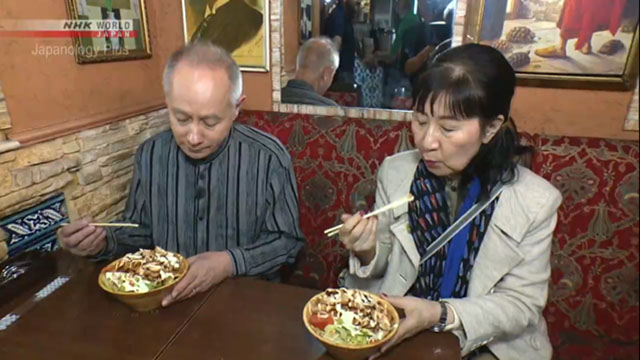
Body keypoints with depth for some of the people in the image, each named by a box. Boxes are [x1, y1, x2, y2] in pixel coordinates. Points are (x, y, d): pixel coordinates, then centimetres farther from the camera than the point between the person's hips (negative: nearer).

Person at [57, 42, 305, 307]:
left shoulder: (269, 158, -14)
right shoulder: (150, 155, -2)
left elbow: (286, 240, -8)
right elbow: (140, 233, 10)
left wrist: (231, 262, -22)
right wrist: (104, 241, -9)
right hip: (165, 297, 3)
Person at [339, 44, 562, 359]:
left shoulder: (536, 201, -15)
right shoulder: (394, 171, -11)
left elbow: (522, 304, -11)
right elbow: (384, 263, 0)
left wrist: (441, 315, -26)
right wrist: (368, 253, -22)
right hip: (397, 329, 1)